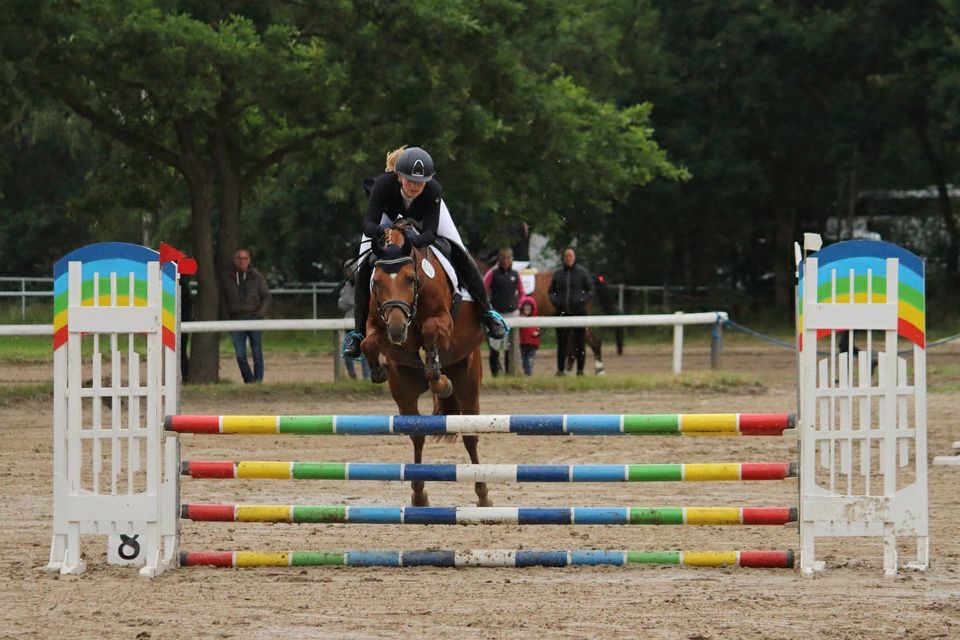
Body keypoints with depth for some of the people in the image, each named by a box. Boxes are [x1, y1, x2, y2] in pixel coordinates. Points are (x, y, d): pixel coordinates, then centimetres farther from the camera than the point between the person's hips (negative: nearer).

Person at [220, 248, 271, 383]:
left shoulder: (256, 277, 4)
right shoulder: (227, 278, 8)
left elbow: (266, 297, 6)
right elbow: (223, 300, 15)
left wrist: (259, 314, -8)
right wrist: (227, 318, 3)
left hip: (254, 319, -1)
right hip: (236, 320, 1)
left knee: (257, 354, -1)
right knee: (240, 355, -5)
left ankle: (258, 381, 5)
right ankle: (249, 381, 8)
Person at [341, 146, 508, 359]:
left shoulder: (433, 190, -40)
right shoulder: (383, 184, -43)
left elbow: (430, 232, -42)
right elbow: (368, 225, -45)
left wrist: (412, 241, -63)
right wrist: (383, 232, -68)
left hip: (427, 210, 1)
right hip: (388, 213, -1)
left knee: (460, 254, -11)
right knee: (364, 268, -15)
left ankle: (486, 312, 6)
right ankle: (358, 332, -4)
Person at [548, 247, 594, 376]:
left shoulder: (583, 273, 2)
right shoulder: (557, 273, 10)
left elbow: (591, 290, 3)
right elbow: (551, 291, 16)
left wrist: (582, 300, -15)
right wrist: (554, 300, -5)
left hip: (579, 312, -2)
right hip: (562, 312, 2)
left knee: (579, 342, 1)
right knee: (561, 343, 2)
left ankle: (580, 369, 6)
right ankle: (560, 369, 7)